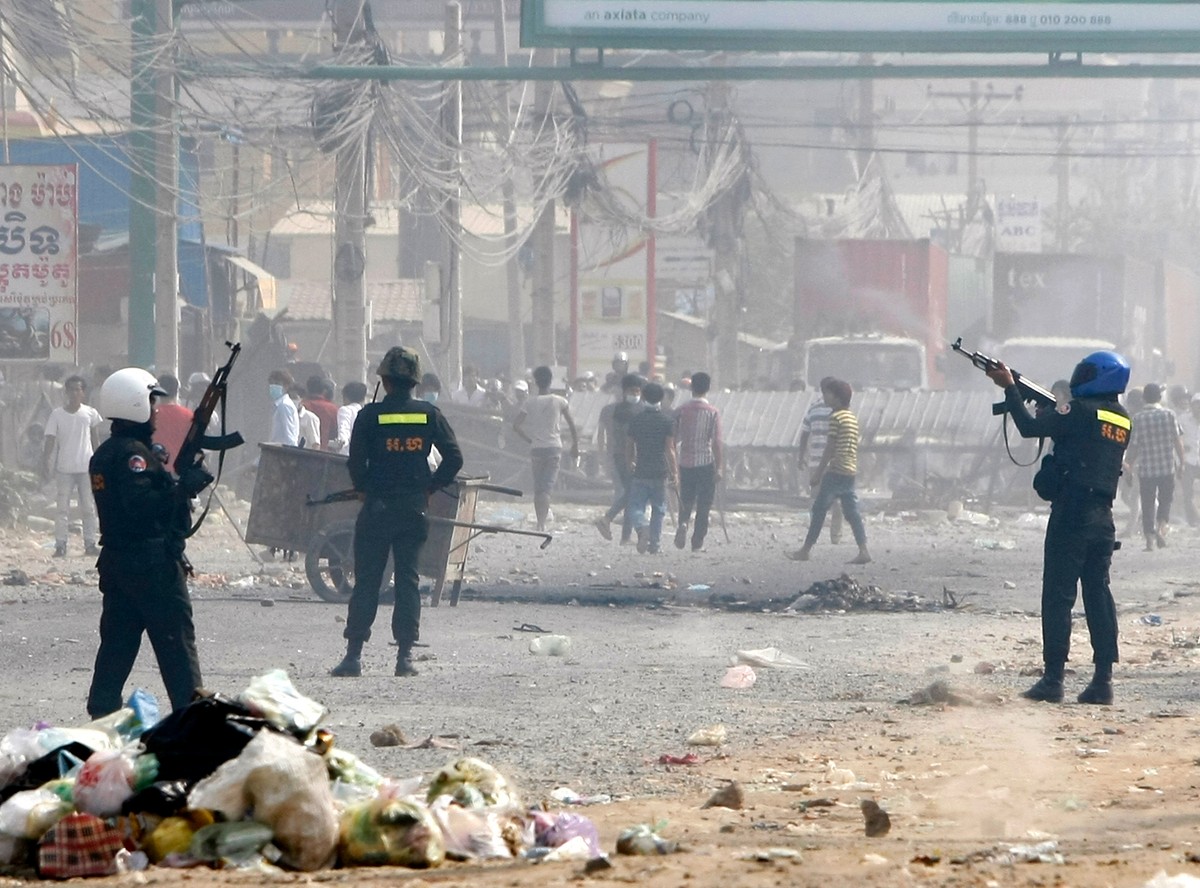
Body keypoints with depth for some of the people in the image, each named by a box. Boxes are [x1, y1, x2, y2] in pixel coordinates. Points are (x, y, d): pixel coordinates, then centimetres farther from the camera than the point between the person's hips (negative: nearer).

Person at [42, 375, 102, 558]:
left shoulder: (90, 414, 3)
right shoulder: (57, 414, 0)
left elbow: (95, 441, 10)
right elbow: (49, 440, -1)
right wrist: (45, 463, -9)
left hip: (86, 467, 1)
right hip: (64, 468, -1)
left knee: (88, 508, 4)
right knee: (62, 507, -2)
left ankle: (90, 544, 9)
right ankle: (60, 545, -2)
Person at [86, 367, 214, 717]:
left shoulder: (104, 454, 15)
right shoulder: (134, 453, -15)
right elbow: (141, 503, -27)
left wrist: (179, 481, 7)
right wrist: (185, 487, -23)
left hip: (116, 558, 9)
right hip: (152, 563, -9)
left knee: (118, 639, 10)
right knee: (176, 640, -3)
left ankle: (102, 712, 9)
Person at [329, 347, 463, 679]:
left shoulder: (370, 415, -6)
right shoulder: (429, 414, 2)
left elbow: (355, 462, -7)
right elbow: (454, 458, 0)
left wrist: (365, 489, 9)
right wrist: (430, 487, 9)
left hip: (377, 509, -2)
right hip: (414, 508, 2)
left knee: (367, 581, 2)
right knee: (408, 579, 7)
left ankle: (354, 654, -2)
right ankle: (405, 654, 2)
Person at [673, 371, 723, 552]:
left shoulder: (681, 411, 0)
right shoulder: (713, 412, -6)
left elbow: (674, 438, 3)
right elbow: (716, 442, -9)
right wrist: (718, 468, -3)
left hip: (685, 462, 2)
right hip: (706, 462, -2)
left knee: (685, 501, 15)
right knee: (704, 505, 7)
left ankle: (682, 524, -14)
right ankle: (697, 542, 5)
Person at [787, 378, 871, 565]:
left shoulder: (835, 417, -11)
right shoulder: (852, 417, 15)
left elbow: (830, 447, -13)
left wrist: (820, 471, -7)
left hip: (836, 470, -8)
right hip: (851, 471, 8)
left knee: (819, 509, 0)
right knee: (851, 512, 5)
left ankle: (805, 550, 4)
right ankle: (863, 551, -6)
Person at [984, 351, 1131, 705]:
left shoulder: (1081, 410, -11)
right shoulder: (1122, 420, 13)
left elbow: (1030, 427, -13)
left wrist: (1009, 388, -3)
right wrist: (1053, 409, 19)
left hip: (1072, 515, -7)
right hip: (1103, 517, 7)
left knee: (1058, 596, -4)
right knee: (1098, 595, 8)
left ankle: (1053, 680, -6)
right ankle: (1103, 680, 4)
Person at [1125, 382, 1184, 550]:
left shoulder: (1137, 418, -5)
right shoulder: (1169, 414, -3)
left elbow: (1133, 444, -3)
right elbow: (1177, 440, -2)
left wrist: (1128, 464, 12)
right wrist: (1181, 461, 9)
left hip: (1146, 468, -1)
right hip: (1167, 466, 1)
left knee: (1148, 504, 7)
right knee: (1165, 500, 14)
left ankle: (1150, 538, 3)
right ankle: (1161, 528, -8)